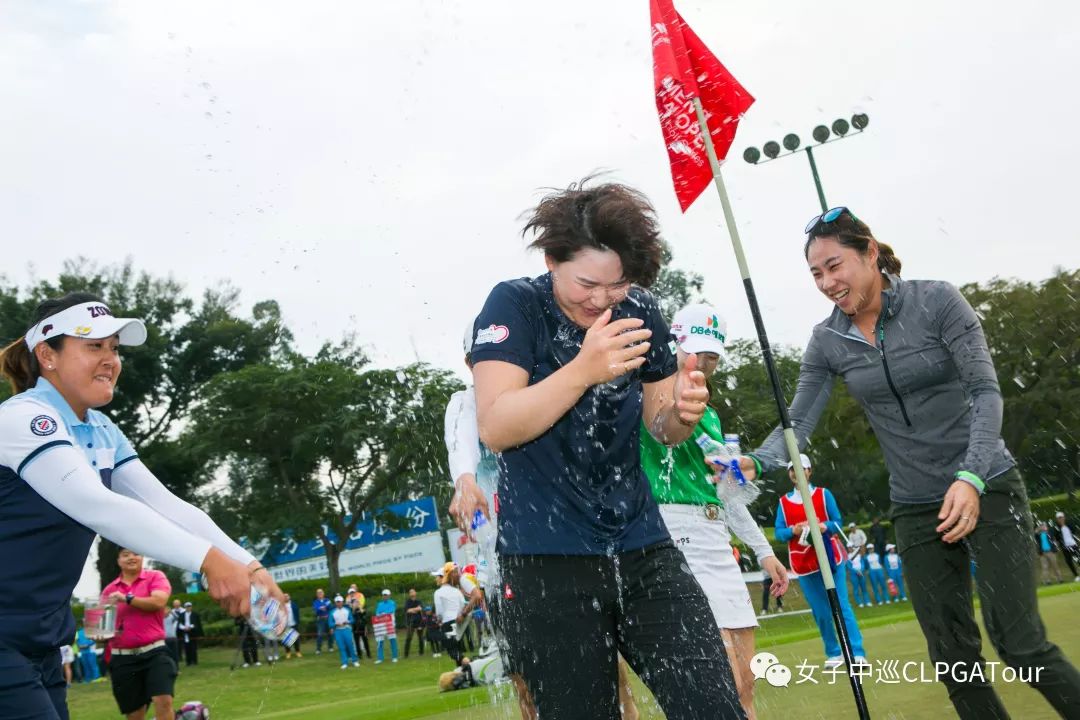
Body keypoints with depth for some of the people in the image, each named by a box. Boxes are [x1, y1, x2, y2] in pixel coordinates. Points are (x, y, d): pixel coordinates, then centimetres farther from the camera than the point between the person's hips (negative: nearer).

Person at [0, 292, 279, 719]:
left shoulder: (102, 433, 7)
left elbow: (166, 504, -2)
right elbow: (96, 504, -32)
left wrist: (247, 566, -15)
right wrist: (207, 559, -41)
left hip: (43, 646, 8)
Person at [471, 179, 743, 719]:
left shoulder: (640, 313, 5)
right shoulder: (514, 305, -8)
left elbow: (660, 429, 11)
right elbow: (494, 428, -17)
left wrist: (682, 412, -13)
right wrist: (583, 369, -29)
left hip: (641, 549, 4)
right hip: (547, 563, -4)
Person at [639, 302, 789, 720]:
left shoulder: (711, 416, 23)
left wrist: (763, 549, 25)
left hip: (718, 539, 9)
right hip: (675, 532, -8)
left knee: (744, 684, 9)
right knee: (727, 686, -14)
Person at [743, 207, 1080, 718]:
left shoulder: (936, 301, -10)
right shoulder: (826, 342, -2)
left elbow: (986, 391, -13)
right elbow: (798, 423, -6)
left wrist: (970, 476, -26)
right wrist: (755, 462, -26)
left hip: (987, 489, -3)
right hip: (915, 510, 3)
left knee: (1019, 643, -7)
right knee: (953, 655, 6)